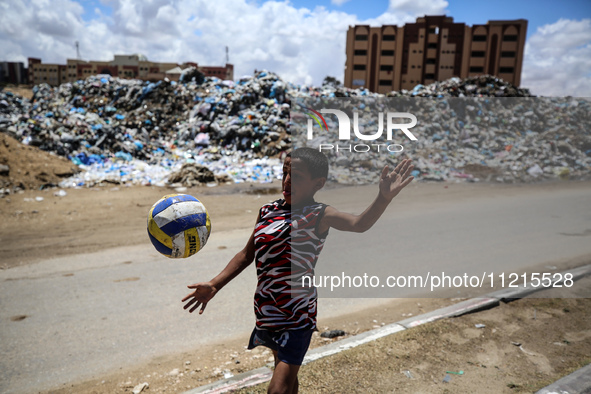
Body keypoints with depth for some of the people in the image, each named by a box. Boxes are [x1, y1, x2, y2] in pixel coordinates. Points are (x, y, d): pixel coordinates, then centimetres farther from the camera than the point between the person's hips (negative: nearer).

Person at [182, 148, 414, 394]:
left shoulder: (318, 215, -16)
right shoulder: (268, 210, 2)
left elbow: (359, 224, -36)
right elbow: (247, 254, 9)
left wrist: (384, 198, -54)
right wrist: (214, 285, 4)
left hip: (296, 319, -6)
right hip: (267, 313, 6)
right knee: (285, 370, 26)